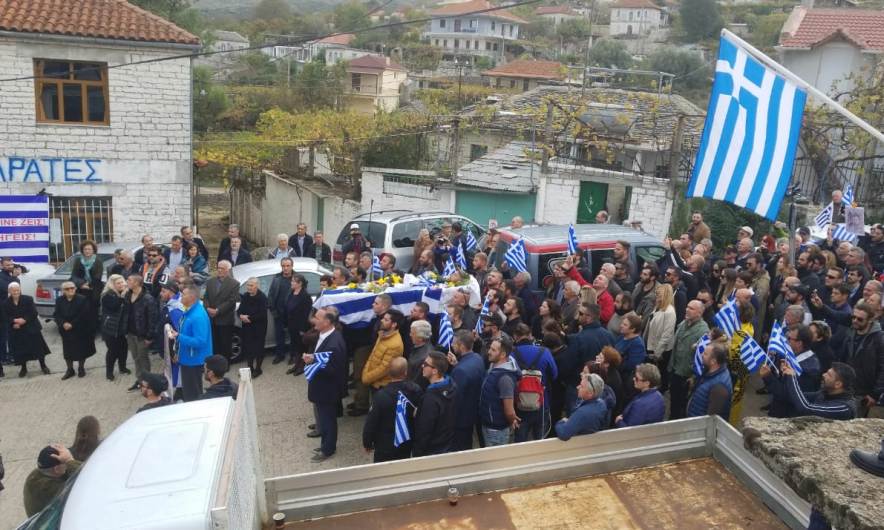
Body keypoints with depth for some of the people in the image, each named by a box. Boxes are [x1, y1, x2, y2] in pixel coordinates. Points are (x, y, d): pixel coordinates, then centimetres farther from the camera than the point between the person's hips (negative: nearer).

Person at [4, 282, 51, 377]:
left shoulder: (28, 299, -6)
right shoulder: (5, 304, -2)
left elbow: (34, 313, -8)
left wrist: (24, 320, -20)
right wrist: (14, 321, -20)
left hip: (31, 328, -1)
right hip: (15, 331, 1)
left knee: (38, 347, 3)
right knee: (20, 350, 5)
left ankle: (43, 366, 19)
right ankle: (23, 368, 24)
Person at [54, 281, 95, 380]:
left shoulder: (82, 299, -12)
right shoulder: (59, 300, 2)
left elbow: (84, 315, -17)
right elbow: (56, 315, -2)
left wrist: (72, 324, -19)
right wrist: (63, 323, -20)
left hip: (80, 330, -3)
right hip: (66, 331, 3)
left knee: (81, 350, 9)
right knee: (68, 351, 10)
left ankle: (81, 368, 26)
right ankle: (70, 370, 24)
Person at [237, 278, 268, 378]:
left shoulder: (262, 298, -14)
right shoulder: (245, 296, 5)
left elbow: (262, 315, -19)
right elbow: (240, 309, 9)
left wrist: (249, 317, -20)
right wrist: (241, 315, -13)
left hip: (259, 328, -6)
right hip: (247, 327, 6)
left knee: (258, 348, 3)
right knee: (247, 347, 10)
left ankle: (258, 369, 17)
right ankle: (250, 367, 25)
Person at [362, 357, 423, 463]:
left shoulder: (381, 396, -26)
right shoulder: (416, 390, -15)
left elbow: (371, 423, -16)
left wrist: (367, 443, 0)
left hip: (385, 446, -3)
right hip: (407, 444, 3)